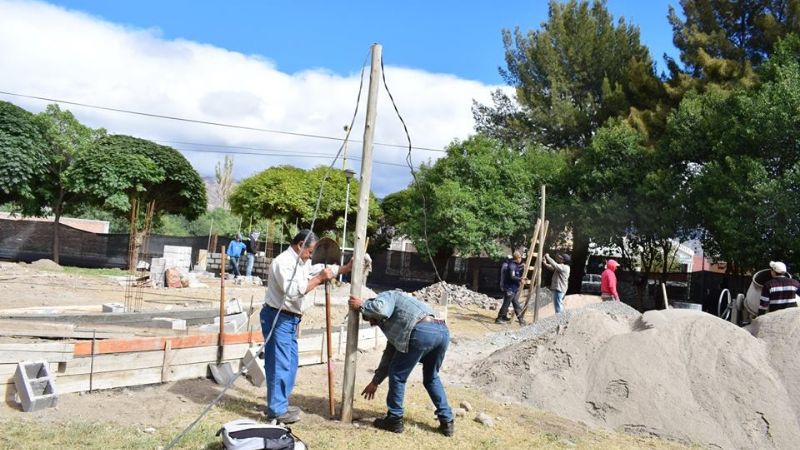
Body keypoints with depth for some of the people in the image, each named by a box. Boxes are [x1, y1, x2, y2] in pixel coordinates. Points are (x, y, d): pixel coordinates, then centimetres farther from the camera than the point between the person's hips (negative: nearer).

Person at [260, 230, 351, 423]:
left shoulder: (303, 262, 14)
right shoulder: (283, 262, -18)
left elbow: (323, 269, 22)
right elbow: (294, 291, -26)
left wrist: (348, 267, 13)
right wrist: (319, 278, -21)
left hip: (290, 319, 10)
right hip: (278, 318, -10)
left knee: (290, 363, 16)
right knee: (280, 364, -6)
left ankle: (281, 404, 27)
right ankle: (276, 410, 1)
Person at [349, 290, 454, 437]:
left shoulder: (385, 296, 18)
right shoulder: (393, 322, 40)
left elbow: (380, 309, -8)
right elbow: (390, 353, 40)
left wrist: (361, 306, 12)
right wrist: (375, 382, 44)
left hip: (422, 332, -9)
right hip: (443, 331, 9)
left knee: (397, 375, 11)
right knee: (431, 378, 29)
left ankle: (394, 420, 20)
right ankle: (446, 422, 27)